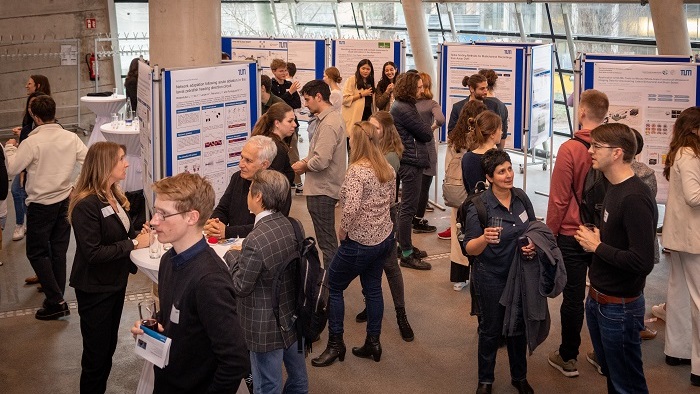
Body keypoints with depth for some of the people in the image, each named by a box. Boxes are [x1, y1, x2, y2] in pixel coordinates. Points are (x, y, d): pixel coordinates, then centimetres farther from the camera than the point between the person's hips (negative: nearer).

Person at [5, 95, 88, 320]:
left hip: (41, 204, -5)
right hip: (65, 200, 5)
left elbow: (12, 169, -11)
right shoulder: (71, 138, -3)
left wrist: (10, 148, 6)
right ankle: (56, 292, 25)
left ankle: (56, 301, -3)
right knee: (59, 249, 15)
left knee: (37, 252, 4)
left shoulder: (32, 142, -17)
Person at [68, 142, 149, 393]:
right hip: (95, 289, -9)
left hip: (115, 283, 9)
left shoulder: (113, 196, 3)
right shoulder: (86, 205, -24)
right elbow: (93, 253, -27)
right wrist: (134, 244, -23)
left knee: (109, 347, 20)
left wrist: (140, 234, -5)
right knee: (96, 354, 4)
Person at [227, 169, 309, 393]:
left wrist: (232, 256, -3)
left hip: (267, 327, -7)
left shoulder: (255, 241, -27)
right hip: (293, 316, 8)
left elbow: (240, 287, -18)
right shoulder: (292, 225, -4)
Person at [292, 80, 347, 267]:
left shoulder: (328, 124, -21)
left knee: (326, 240, -1)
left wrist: (304, 166, -9)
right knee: (328, 238, 19)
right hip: (325, 187, 10)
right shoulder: (332, 117, 11)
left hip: (321, 190, -10)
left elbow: (321, 160, -28)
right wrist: (305, 160, 3)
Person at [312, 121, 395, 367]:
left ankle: (335, 344, 15)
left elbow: (351, 208, -30)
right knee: (373, 288, 17)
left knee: (334, 287, 9)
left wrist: (343, 231, -15)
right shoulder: (388, 169, 3)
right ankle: (373, 343, 24)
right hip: (385, 237, 8)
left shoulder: (357, 171, -21)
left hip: (360, 242, -8)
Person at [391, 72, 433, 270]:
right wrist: (427, 128, 5)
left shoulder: (401, 106, 13)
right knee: (409, 208, -6)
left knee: (407, 206, 19)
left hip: (409, 160, 11)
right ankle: (406, 255, -1)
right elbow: (426, 134, -14)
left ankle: (404, 245, 31)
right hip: (411, 162, -11)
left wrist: (424, 129, -5)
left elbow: (422, 132, 14)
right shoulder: (404, 109, -19)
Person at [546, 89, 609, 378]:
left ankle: (568, 358, 18)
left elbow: (558, 199, -12)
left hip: (572, 236, -4)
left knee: (573, 297, 6)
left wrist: (549, 235, 0)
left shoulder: (570, 149, -16)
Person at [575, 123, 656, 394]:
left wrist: (597, 247, -18)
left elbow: (642, 262, -30)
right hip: (598, 300, 9)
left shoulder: (635, 199, -24)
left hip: (619, 307, -9)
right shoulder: (614, 189, 7)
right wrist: (597, 237, 0)